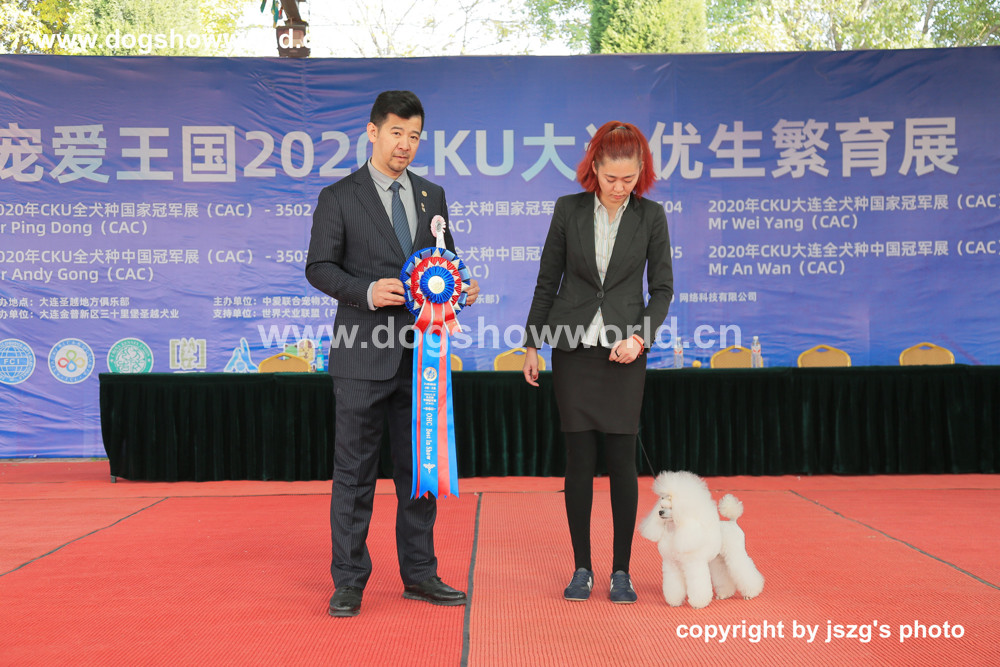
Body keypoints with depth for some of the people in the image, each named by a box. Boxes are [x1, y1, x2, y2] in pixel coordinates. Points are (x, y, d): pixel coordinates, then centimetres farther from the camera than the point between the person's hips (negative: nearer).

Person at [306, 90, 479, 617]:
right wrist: (367, 291, -20)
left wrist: (460, 287, -3)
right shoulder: (338, 197, 0)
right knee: (354, 470, 1)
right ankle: (349, 582, 12)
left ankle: (419, 574, 23)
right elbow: (319, 267, -4)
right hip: (364, 354, -4)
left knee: (420, 468, 11)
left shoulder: (433, 195, 14)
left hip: (420, 354, 5)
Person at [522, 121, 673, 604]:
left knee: (621, 459, 0)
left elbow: (662, 287, 4)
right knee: (579, 459, 2)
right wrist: (532, 345, 6)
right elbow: (547, 282, 7)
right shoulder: (568, 209, 3)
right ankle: (582, 569, 14)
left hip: (623, 352, 0)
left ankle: (621, 571, 13)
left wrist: (640, 336, -11)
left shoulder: (651, 216, 2)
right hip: (573, 350, 1)